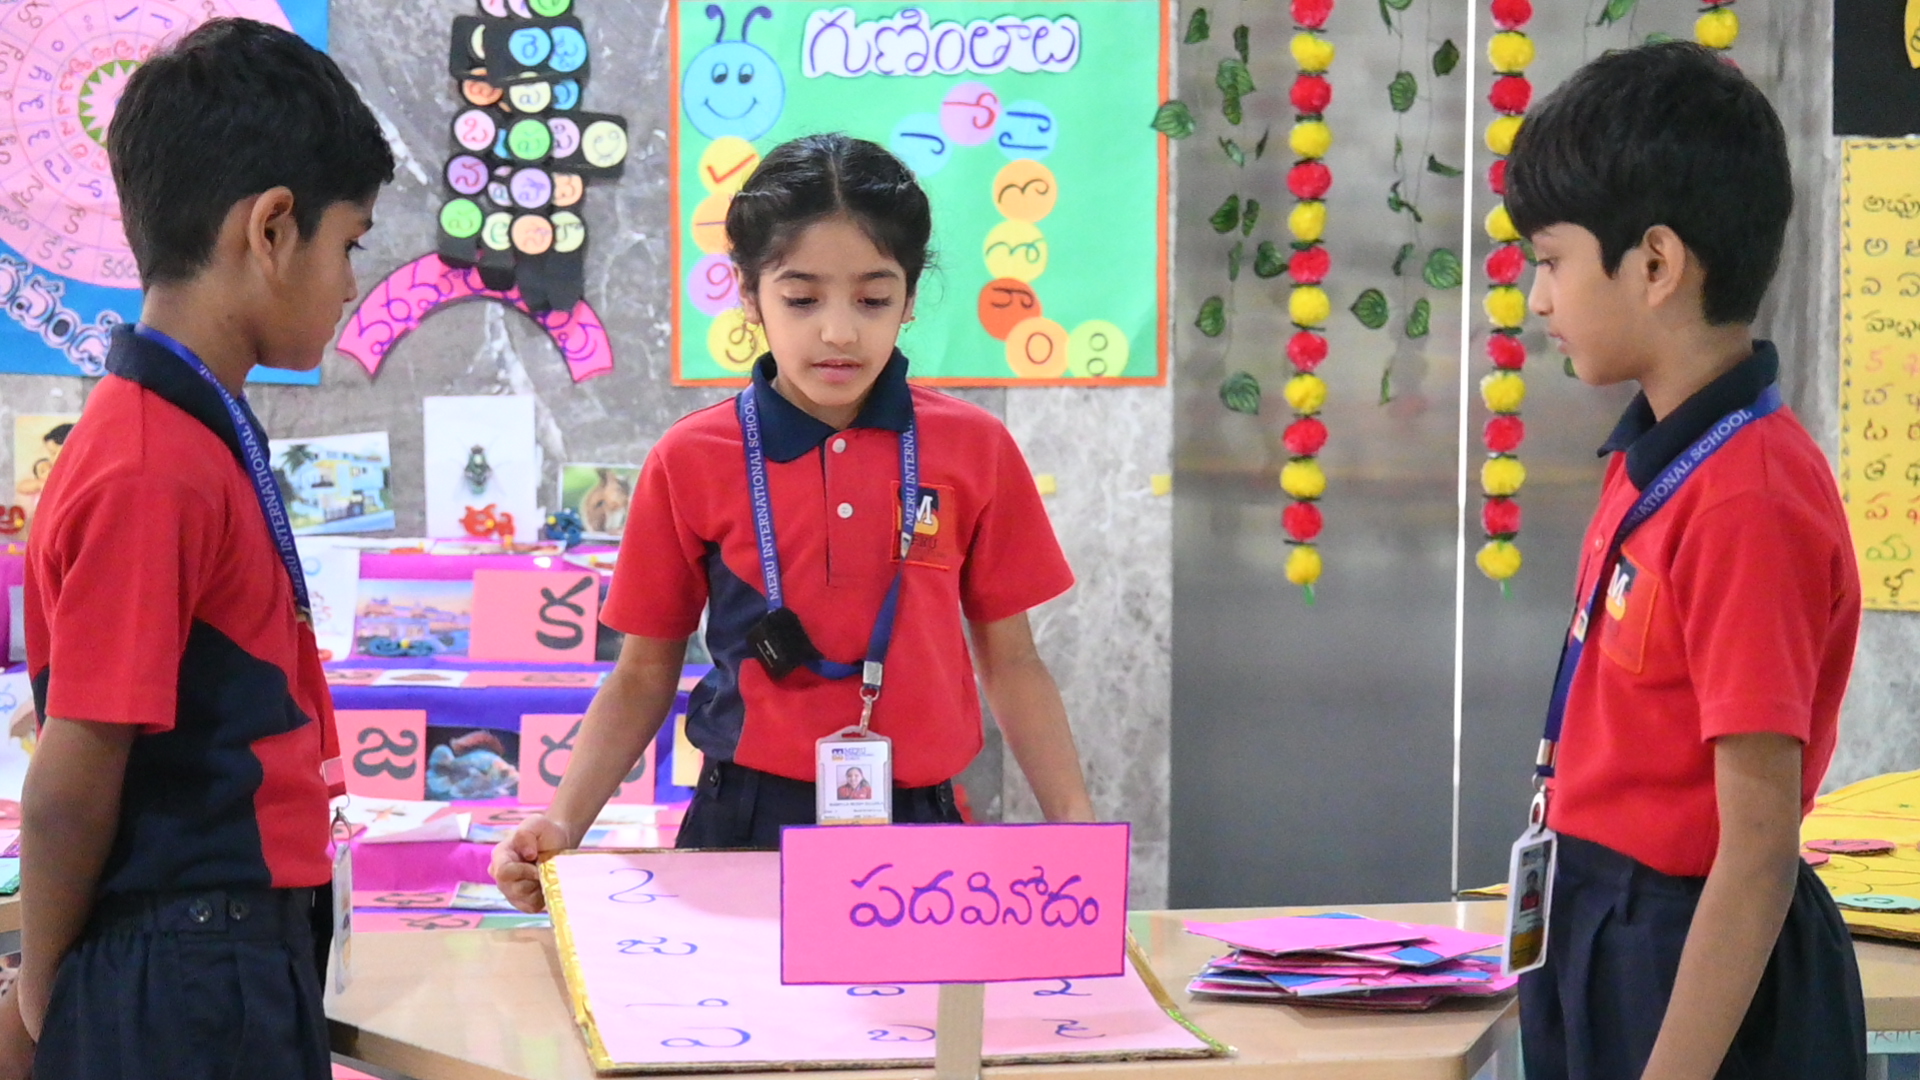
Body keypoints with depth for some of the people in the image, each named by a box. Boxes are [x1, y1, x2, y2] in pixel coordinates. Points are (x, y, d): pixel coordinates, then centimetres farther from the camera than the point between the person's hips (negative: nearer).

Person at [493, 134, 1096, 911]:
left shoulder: (975, 450, 1)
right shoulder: (690, 463, -1)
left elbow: (1010, 662, 8)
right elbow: (644, 678, 6)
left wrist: (1076, 825, -4)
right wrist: (561, 825, -8)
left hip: (917, 823, 1)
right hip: (749, 825, -1)